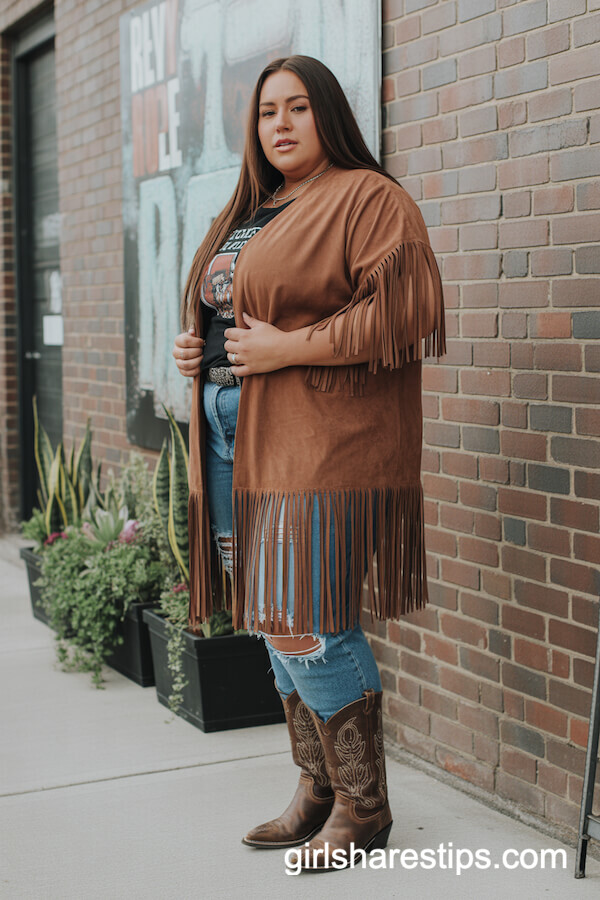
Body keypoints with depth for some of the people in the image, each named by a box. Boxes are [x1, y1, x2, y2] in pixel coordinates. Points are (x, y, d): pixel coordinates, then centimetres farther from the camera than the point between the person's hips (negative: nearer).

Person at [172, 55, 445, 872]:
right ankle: (318, 790, 23)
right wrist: (193, 348, 9)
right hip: (236, 438, 8)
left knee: (308, 622, -10)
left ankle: (364, 807, 7)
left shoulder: (369, 200, -5)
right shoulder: (246, 215, 21)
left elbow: (405, 313, -16)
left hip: (318, 441, -8)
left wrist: (287, 347, -17)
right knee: (275, 618, 10)